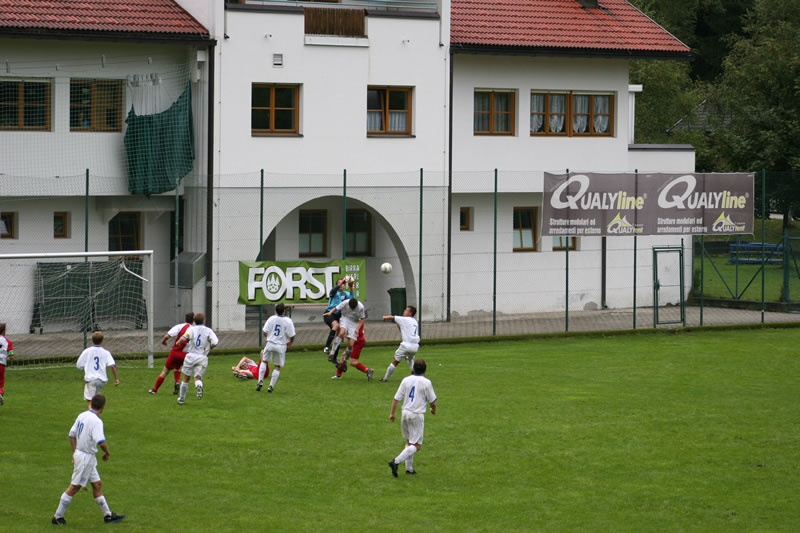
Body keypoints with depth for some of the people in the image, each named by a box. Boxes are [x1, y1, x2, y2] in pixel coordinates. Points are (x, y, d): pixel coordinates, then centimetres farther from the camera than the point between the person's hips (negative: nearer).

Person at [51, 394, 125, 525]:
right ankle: (58, 516, 7)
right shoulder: (96, 421, -22)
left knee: (97, 484, 15)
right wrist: (107, 453, -12)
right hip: (86, 457, -9)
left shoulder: (82, 416, 3)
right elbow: (101, 442, -32)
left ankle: (107, 514, 23)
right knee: (74, 487, 0)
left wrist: (75, 452, 22)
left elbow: (72, 434, 12)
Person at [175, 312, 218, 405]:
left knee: (186, 378, 14)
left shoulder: (192, 329, -1)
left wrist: (178, 343, 4)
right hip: (202, 358, 0)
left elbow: (183, 339, -17)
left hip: (191, 355, 0)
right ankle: (199, 386, -34)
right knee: (198, 377, 3)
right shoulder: (208, 331, 2)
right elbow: (215, 342, -11)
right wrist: (209, 348, 9)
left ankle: (181, 398, 22)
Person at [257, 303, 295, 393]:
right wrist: (290, 343, 12)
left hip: (270, 344, 1)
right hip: (281, 346, -1)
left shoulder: (272, 319, -5)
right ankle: (271, 386, 6)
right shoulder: (288, 321, -10)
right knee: (277, 367, 9)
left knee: (264, 361, 20)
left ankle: (260, 381, 8)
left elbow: (265, 331, -3)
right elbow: (292, 335, -10)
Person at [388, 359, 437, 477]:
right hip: (417, 415, -5)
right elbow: (433, 401, -3)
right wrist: (433, 409, 19)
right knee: (416, 445, -3)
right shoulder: (426, 382, -8)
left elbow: (396, 399, 2)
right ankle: (396, 461, -20)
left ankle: (409, 467, 21)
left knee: (409, 442, 21)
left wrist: (392, 413, 12)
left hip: (405, 413, 5)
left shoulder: (406, 380, 3)